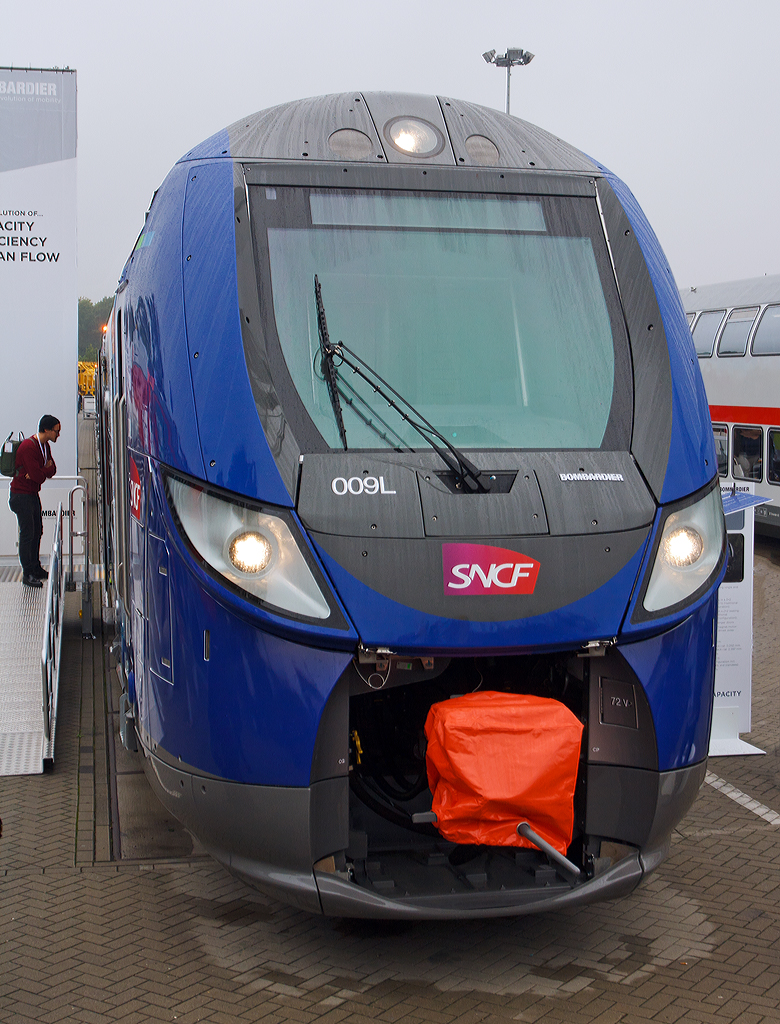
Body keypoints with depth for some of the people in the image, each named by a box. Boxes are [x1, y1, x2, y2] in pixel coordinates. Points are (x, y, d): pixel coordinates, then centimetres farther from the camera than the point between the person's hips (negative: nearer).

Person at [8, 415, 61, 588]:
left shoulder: (45, 445, 8)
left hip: (33, 494, 9)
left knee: (37, 532, 15)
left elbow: (52, 469, 7)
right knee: (27, 533, -6)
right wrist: (46, 471, -6)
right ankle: (27, 574, 0)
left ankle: (36, 569, 27)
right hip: (21, 495, -9)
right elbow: (38, 476, -27)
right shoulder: (28, 447, -23)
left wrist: (41, 471, -15)